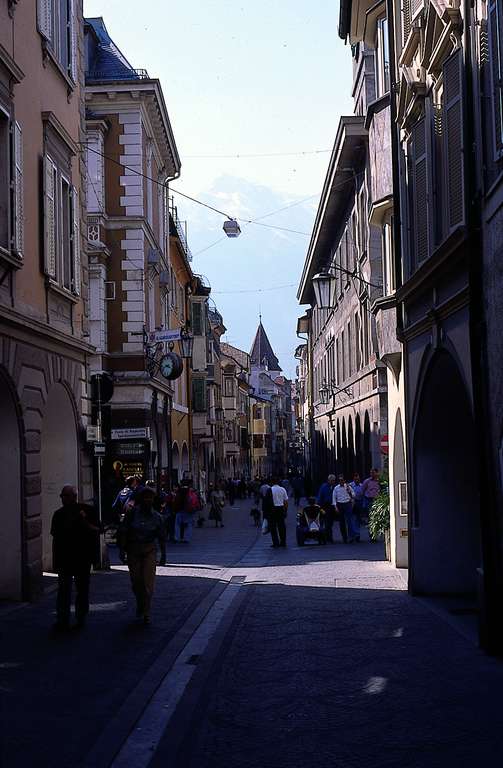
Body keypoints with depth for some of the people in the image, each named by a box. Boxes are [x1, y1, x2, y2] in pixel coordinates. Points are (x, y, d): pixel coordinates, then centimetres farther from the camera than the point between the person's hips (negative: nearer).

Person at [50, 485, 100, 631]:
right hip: (64, 558, 2)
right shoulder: (59, 514, 8)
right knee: (63, 589, -5)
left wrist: (85, 522, -21)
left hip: (83, 558, -2)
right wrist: (55, 560, 10)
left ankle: (81, 619, 16)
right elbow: (55, 537, 12)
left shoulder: (87, 510, -1)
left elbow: (96, 531, -3)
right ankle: (62, 621, -4)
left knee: (82, 589, 6)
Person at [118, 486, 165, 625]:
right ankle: (140, 606, 34)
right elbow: (123, 532, -4)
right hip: (133, 550, 0)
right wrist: (122, 550, -9)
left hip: (149, 550, 0)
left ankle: (146, 613, -3)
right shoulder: (132, 512, -5)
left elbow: (161, 537, 10)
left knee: (148, 582, -9)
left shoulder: (156, 517, 1)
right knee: (136, 582, 8)